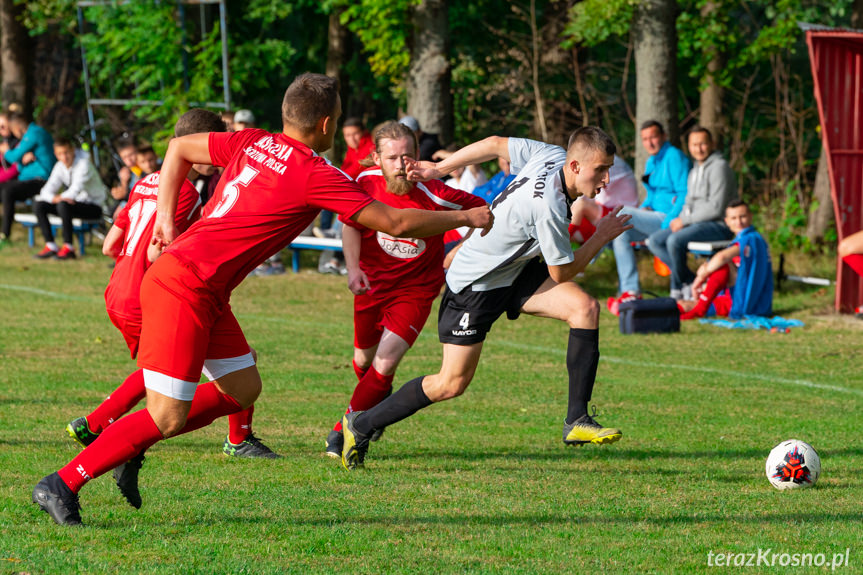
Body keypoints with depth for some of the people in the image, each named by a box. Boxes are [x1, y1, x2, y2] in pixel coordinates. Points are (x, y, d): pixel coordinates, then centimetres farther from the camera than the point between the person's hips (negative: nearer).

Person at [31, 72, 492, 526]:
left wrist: (167, 222, 20)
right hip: (185, 288, -9)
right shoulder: (316, 177, -13)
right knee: (167, 417, -9)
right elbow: (395, 223, -6)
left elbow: (179, 147, 21)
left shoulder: (252, 143, 9)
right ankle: (63, 483, -4)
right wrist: (465, 218, 7)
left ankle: (128, 443, 18)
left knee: (242, 389, 14)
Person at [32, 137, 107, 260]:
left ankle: (68, 248, -26)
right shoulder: (60, 166, 2)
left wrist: (58, 198, -20)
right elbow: (47, 190, -6)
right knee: (38, 205, -8)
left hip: (94, 207, -7)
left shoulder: (84, 164, -19)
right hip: (76, 203, 7)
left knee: (63, 205, -36)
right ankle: (50, 246, -6)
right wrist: (54, 198, -29)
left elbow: (75, 191, -29)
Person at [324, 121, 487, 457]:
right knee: (364, 360, 18)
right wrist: (353, 268, -12)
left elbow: (484, 212, -9)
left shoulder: (435, 196, -26)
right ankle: (380, 403, 54)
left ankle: (344, 430, 3)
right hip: (372, 282, 4)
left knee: (384, 365, -16)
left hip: (416, 290, -4)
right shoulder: (366, 183, -16)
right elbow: (351, 226, 2)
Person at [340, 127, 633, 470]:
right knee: (451, 384, -3)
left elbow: (495, 144, 5)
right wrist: (601, 238, -9)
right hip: (475, 284, -9)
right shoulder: (549, 207, -35)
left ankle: (577, 421, -8)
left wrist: (438, 170, 14)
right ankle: (361, 425, 15)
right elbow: (561, 274, -20)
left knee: (585, 308, -13)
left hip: (516, 271, 9)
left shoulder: (552, 155, -10)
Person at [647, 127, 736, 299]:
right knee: (655, 240, -5)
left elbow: (716, 208, -19)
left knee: (675, 240, -31)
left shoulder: (719, 167, -12)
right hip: (697, 223, 10)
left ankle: (677, 289, -11)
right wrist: (679, 219, 2)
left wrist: (685, 220, -14)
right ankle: (692, 282, -10)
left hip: (718, 226, -10)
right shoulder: (695, 171, 18)